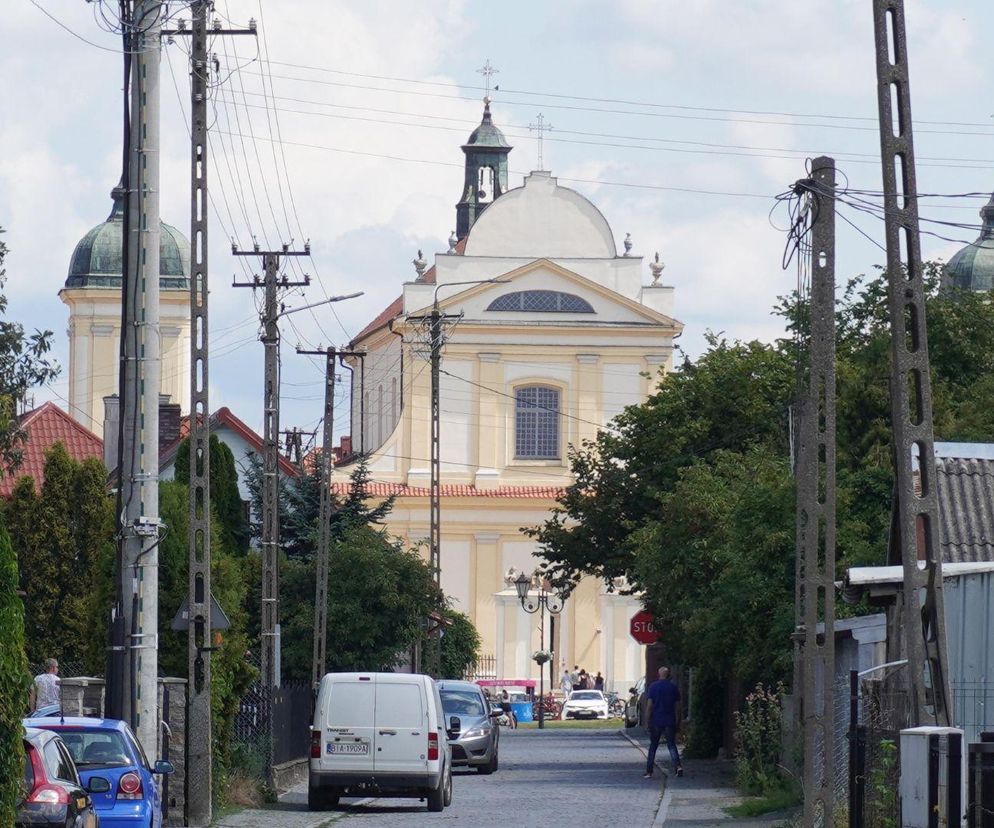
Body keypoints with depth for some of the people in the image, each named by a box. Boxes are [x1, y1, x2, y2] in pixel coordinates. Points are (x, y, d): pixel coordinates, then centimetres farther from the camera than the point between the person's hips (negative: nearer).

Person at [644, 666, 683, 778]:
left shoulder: (653, 686, -3)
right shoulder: (674, 687, 3)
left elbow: (649, 705, -6)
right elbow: (677, 705, 3)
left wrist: (647, 720, -2)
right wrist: (677, 721, 10)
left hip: (656, 721, -1)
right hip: (670, 721, 1)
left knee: (653, 746, 9)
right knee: (671, 745, 6)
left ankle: (649, 772, 9)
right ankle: (678, 766, -17)